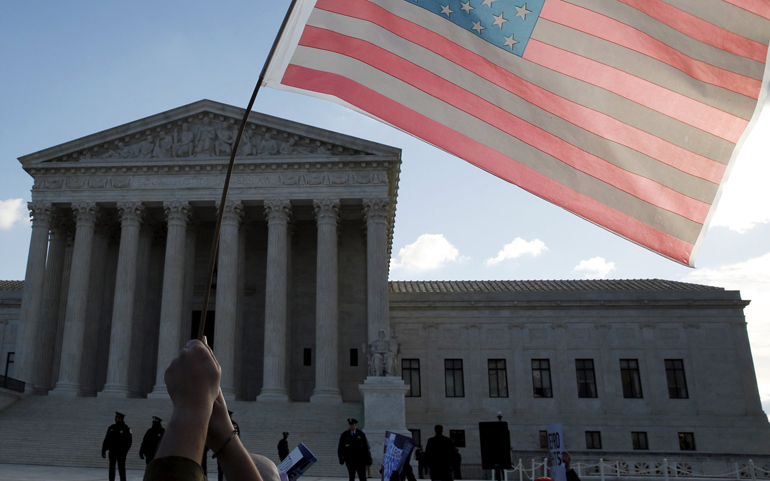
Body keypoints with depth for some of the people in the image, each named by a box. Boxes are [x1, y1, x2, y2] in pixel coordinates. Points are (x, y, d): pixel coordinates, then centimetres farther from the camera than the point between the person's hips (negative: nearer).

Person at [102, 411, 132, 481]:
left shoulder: (125, 428, -5)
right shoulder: (111, 428, 8)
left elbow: (128, 441, -7)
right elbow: (106, 440, 11)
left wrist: (124, 452, -14)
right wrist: (103, 451, 5)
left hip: (121, 452, -4)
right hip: (112, 451, 4)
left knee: (121, 468, -3)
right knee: (112, 468, 7)